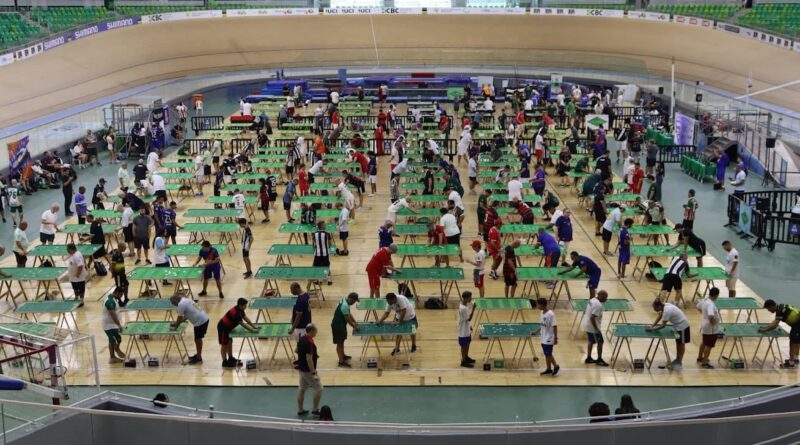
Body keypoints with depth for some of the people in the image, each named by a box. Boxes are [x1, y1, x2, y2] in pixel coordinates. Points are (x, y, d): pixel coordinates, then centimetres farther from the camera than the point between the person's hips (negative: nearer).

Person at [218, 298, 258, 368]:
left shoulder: (240, 310, -1)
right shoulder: (236, 313, -31)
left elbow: (246, 319, 6)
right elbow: (243, 324, -27)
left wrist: (254, 327, 5)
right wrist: (252, 330, -22)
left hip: (228, 327, 10)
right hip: (223, 327, -10)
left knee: (229, 342, 17)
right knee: (224, 344, -1)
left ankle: (231, 359, 27)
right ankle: (225, 362, 7)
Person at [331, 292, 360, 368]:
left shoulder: (345, 302, 3)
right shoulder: (345, 306, -29)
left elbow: (349, 314, 16)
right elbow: (348, 319, -24)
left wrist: (355, 322, 15)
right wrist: (355, 327, -12)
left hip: (341, 324, 10)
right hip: (337, 326, -10)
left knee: (342, 341, 24)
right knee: (339, 343, -3)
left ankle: (343, 355, 41)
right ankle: (341, 361, 3)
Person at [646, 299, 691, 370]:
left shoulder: (667, 311, -33)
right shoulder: (664, 306, -7)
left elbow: (663, 326, -28)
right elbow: (659, 316, 6)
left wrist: (652, 329, -20)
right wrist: (652, 326, -2)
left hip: (682, 326, -9)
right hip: (677, 325, 9)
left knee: (681, 344, 3)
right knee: (678, 343, 21)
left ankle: (679, 364, 13)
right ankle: (677, 360, 35)